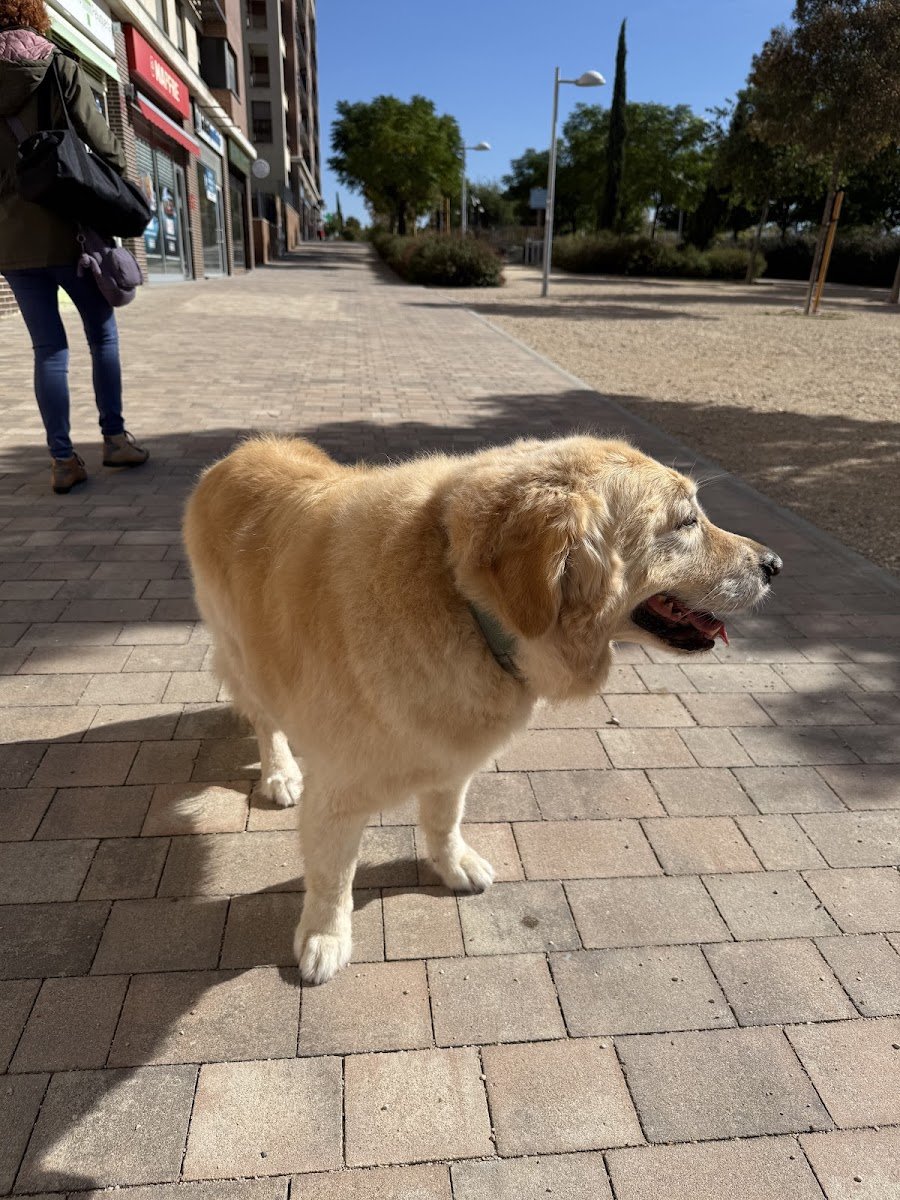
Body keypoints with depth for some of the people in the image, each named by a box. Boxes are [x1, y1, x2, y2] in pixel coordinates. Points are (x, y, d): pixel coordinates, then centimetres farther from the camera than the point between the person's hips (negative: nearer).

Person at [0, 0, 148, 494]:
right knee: (102, 334, 10)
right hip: (67, 227, -3)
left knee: (49, 347, 5)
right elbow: (101, 142, -5)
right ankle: (114, 437, 8)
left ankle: (62, 459, 2)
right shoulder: (58, 69, 0)